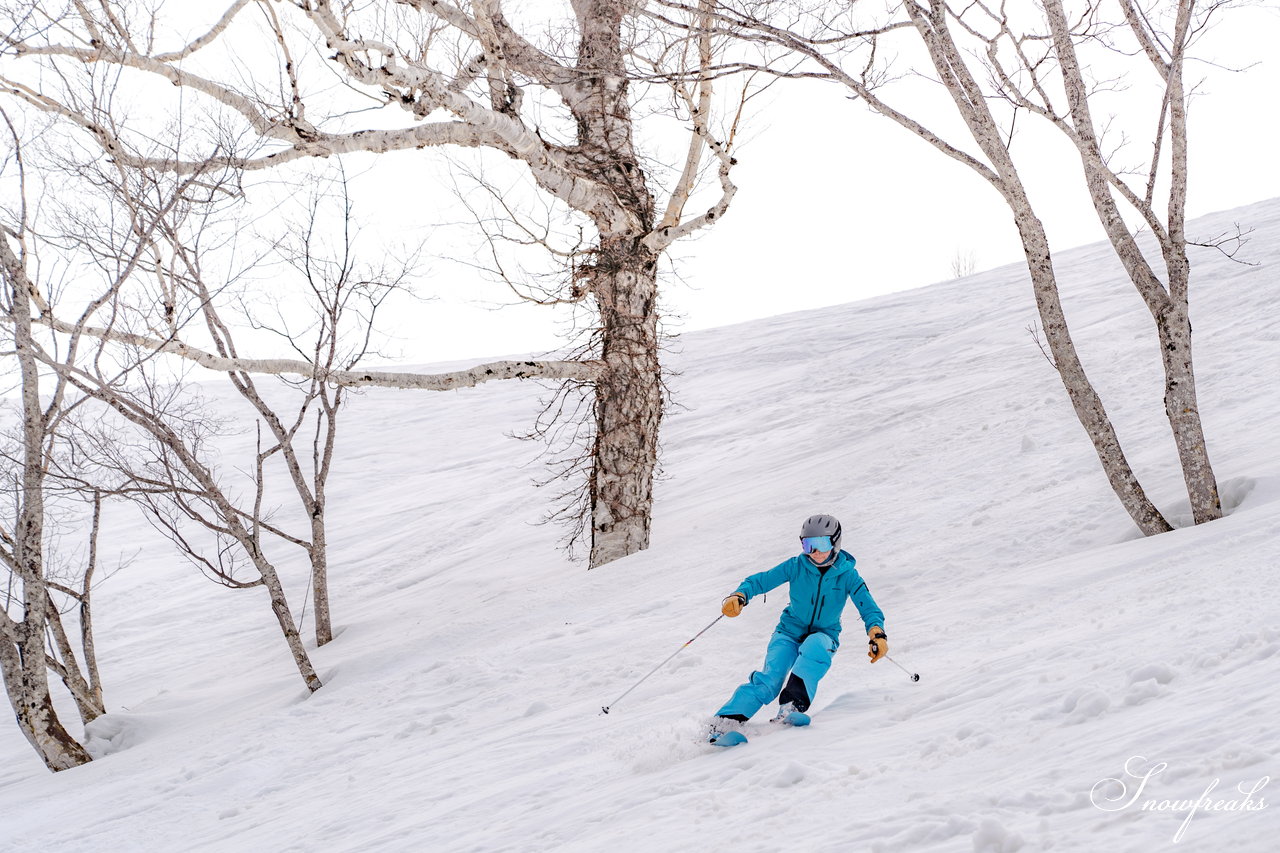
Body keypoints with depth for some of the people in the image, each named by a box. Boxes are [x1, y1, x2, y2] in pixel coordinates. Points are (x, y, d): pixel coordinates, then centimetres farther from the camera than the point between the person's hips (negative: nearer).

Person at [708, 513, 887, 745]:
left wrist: (877, 633, -31)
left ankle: (792, 706, -41)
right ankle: (726, 722, -32)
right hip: (790, 632, 0)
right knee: (769, 680, -23)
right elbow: (761, 580, -6)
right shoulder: (796, 566, -6)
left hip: (824, 636, 0)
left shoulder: (847, 574, -7)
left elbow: (868, 607, -11)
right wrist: (740, 596, -27)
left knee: (815, 646, -38)